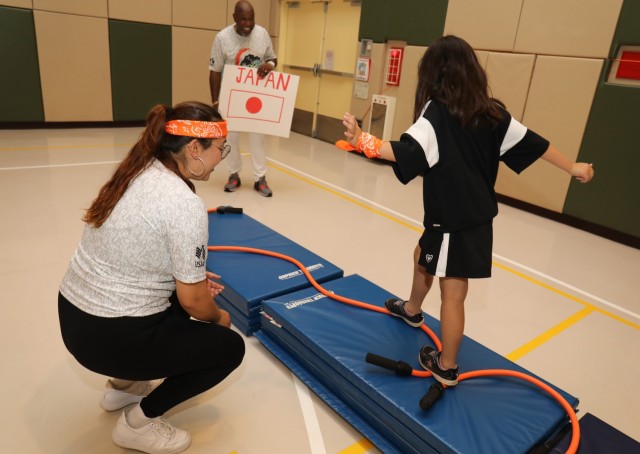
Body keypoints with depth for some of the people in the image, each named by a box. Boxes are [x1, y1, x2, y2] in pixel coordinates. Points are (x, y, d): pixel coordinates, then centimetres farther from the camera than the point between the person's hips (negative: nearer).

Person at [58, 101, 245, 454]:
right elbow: (193, 301, -16)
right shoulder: (185, 205, -25)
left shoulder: (138, 171, 1)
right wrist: (219, 317, 5)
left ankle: (125, 384, 32)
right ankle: (139, 422, 11)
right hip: (110, 336, -8)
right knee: (230, 347, 7)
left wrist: (191, 276, 15)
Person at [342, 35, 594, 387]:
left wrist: (361, 141, -36)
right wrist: (572, 167, 21)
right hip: (479, 214, 8)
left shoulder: (436, 111, -16)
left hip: (453, 219, -8)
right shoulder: (491, 111, 4)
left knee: (453, 292, 3)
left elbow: (408, 152, -32)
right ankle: (412, 309, 53)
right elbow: (532, 143, 10)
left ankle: (446, 368, 19)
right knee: (422, 255, 29)